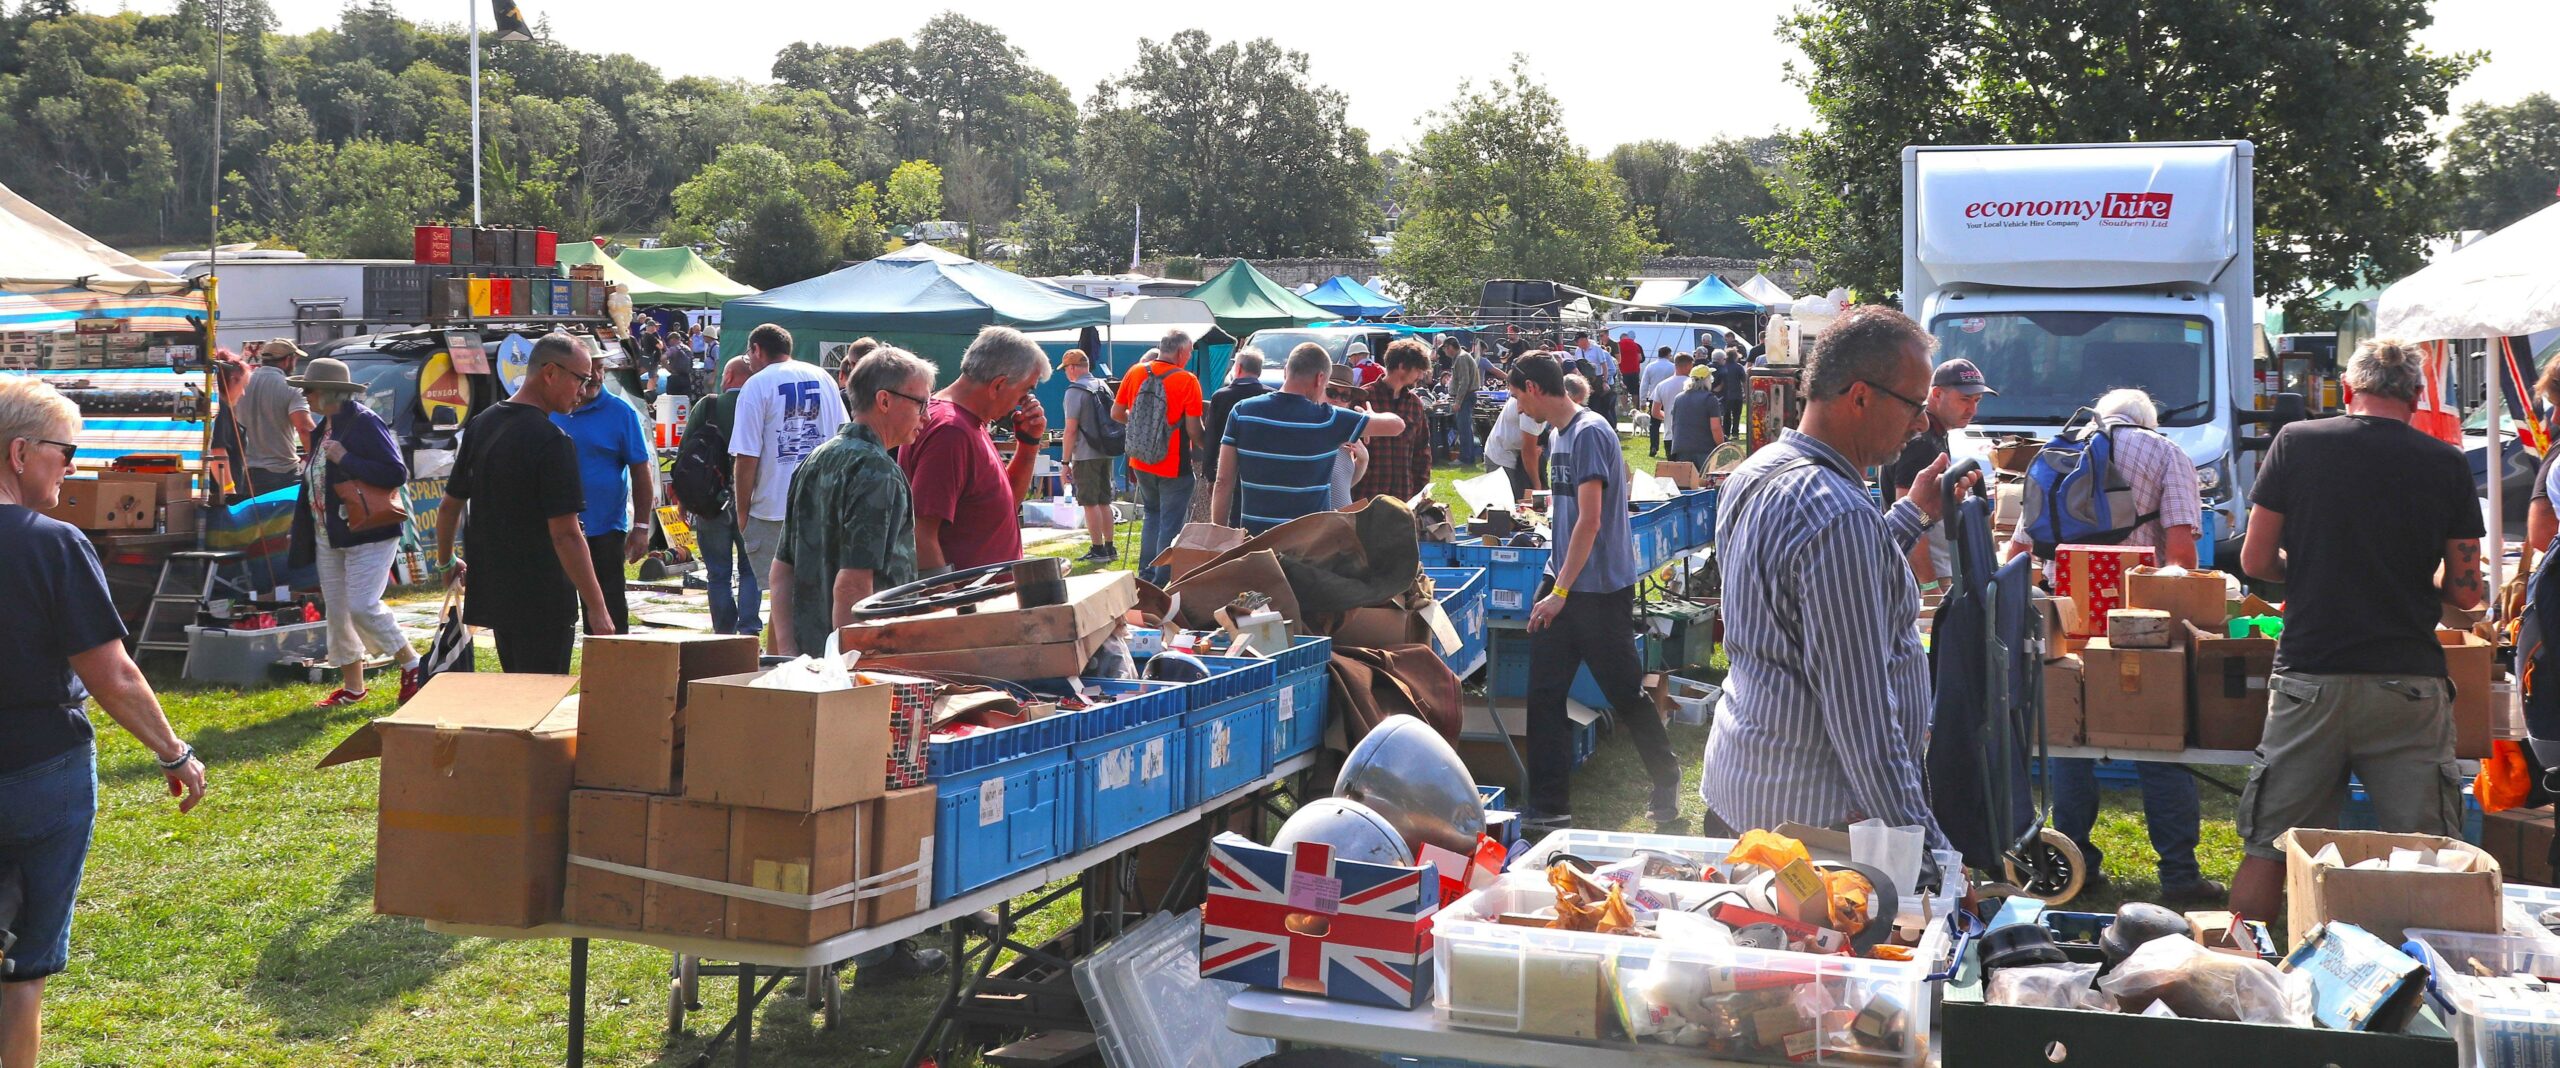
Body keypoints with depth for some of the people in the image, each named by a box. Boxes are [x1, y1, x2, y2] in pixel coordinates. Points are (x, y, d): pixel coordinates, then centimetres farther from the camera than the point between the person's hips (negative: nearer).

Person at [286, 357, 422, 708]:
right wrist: (310, 468, 9)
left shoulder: (365, 422, -16)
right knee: (336, 610, 10)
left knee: (362, 606, -15)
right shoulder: (326, 426, 12)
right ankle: (352, 687, 21)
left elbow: (397, 473, -24)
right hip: (329, 535, 9)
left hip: (368, 533, -9)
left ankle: (412, 665, 4)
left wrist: (344, 459, -24)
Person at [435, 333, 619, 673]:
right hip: (543, 603, -8)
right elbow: (566, 534, -22)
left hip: (491, 594, 8)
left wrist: (446, 562, 32)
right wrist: (597, 608, -20)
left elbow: (449, 507, 16)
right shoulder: (552, 442, -18)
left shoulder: (480, 425, 8)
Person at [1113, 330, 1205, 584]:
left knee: (1152, 514, 24)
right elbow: (1194, 430, -16)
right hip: (1174, 466, -5)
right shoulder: (1187, 381, -15)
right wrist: (1208, 448, 2)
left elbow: (1116, 413, 7)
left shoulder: (1135, 373, -1)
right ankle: (1162, 581, 6)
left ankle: (1146, 574, 25)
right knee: (1171, 525, 5)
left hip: (1141, 463, 5)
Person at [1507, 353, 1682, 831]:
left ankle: (1667, 784, 24)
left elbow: (1590, 520, -22)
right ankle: (1549, 807, 8)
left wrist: (1561, 591, -22)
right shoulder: (1562, 433, 12)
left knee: (1627, 694, 5)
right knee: (1544, 693, 4)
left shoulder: (1590, 433, -17)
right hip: (1563, 585, 9)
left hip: (1600, 589, -9)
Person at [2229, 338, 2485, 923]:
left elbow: (2255, 560, 3)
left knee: (2268, 846, 7)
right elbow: (2466, 591, 5)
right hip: (2409, 684, 0)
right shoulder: (2447, 464, 2)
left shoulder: (2296, 442, 1)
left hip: (2310, 675, 0)